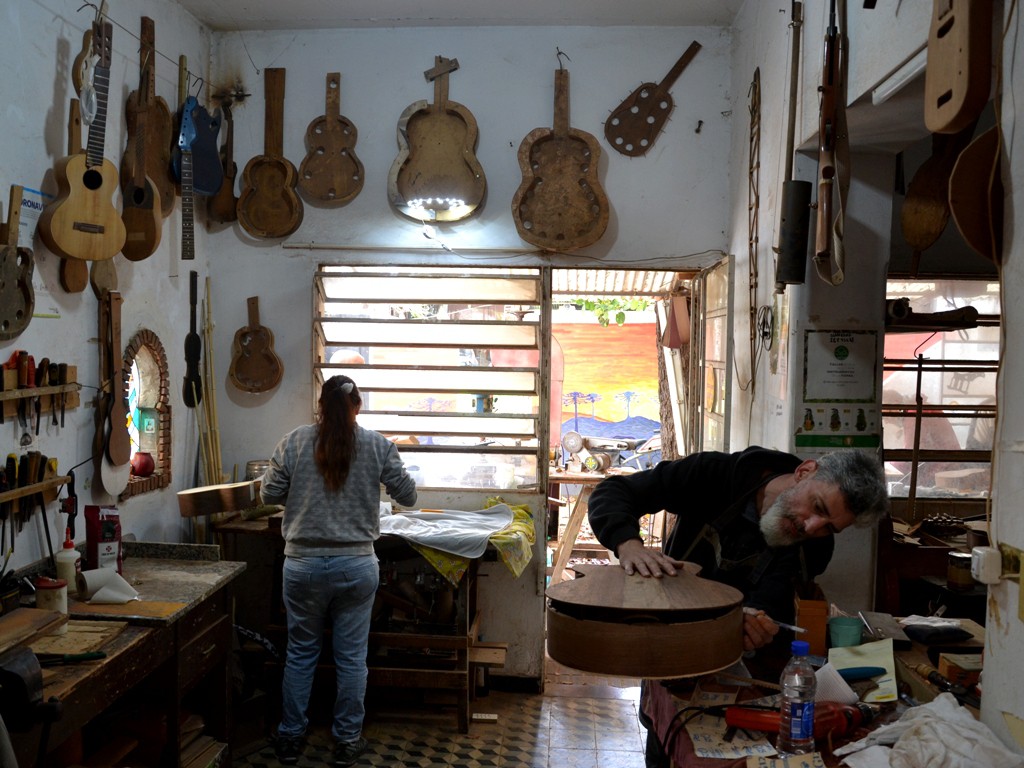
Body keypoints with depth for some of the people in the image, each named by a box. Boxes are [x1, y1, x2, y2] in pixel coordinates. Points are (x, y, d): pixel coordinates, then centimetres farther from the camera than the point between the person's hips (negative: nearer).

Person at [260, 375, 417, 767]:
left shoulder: (293, 442, -4)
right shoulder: (377, 445, -4)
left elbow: (269, 494, 2)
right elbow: (407, 495, 3)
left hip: (303, 564, 1)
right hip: (357, 565, 0)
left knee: (300, 653, 15)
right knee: (351, 657, 11)